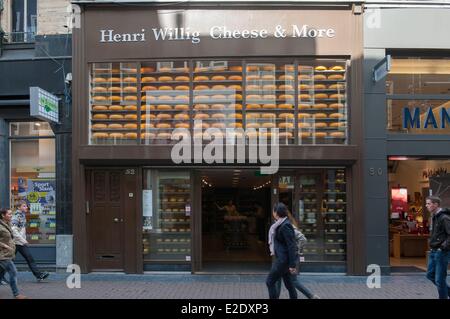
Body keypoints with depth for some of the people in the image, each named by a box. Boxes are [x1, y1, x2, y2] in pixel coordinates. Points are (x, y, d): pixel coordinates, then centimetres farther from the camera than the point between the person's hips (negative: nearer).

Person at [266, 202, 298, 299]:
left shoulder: (285, 226, -20)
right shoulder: (280, 224, 9)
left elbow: (291, 245, -21)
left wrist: (292, 265, -21)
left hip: (284, 259, -9)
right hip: (281, 258, 9)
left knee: (270, 281, -3)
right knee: (288, 283, 13)